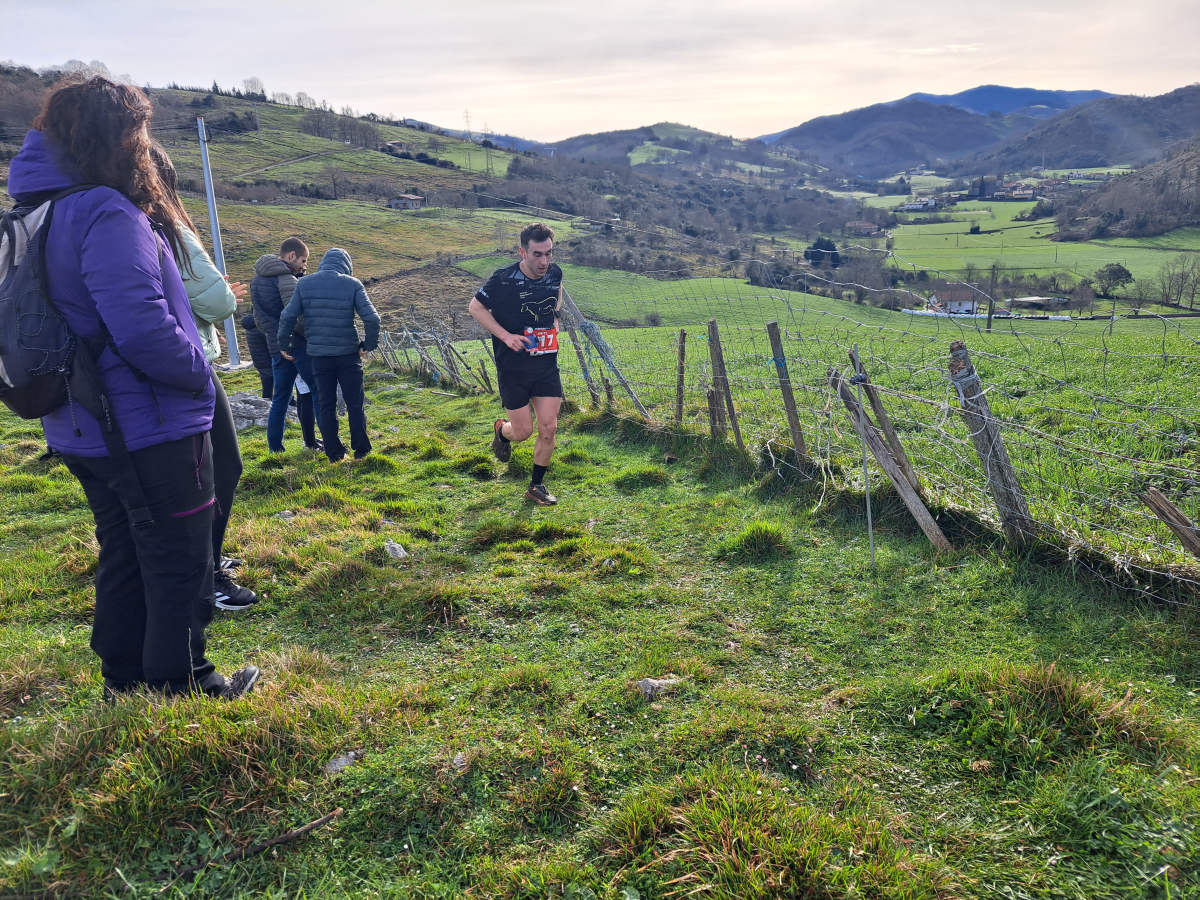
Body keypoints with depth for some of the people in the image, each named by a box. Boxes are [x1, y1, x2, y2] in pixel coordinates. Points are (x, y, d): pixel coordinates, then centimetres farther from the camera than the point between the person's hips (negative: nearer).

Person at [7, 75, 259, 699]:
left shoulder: (40, 212, 10)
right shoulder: (106, 214, -21)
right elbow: (143, 330, -28)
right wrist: (199, 372, -12)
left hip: (84, 430, 9)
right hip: (150, 430, -9)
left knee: (124, 560, 21)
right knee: (180, 564, 6)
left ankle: (126, 681, 34)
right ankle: (183, 685, 20)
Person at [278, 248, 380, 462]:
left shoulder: (305, 283, 2)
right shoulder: (352, 284, -4)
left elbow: (288, 317, -2)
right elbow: (372, 318, -13)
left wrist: (284, 345, 9)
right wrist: (369, 344, -1)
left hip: (318, 355, 2)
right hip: (348, 354, -2)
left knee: (325, 404, 10)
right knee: (354, 403, 9)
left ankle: (334, 453, 13)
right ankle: (361, 450, 14)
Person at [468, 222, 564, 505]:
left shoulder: (555, 273, -1)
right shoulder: (504, 279, -17)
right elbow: (475, 307, -5)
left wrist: (554, 316, 8)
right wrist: (505, 336, -14)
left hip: (547, 365, 4)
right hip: (513, 367, -4)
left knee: (549, 428, 0)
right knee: (523, 431, 1)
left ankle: (537, 485, 19)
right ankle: (502, 431, 40)